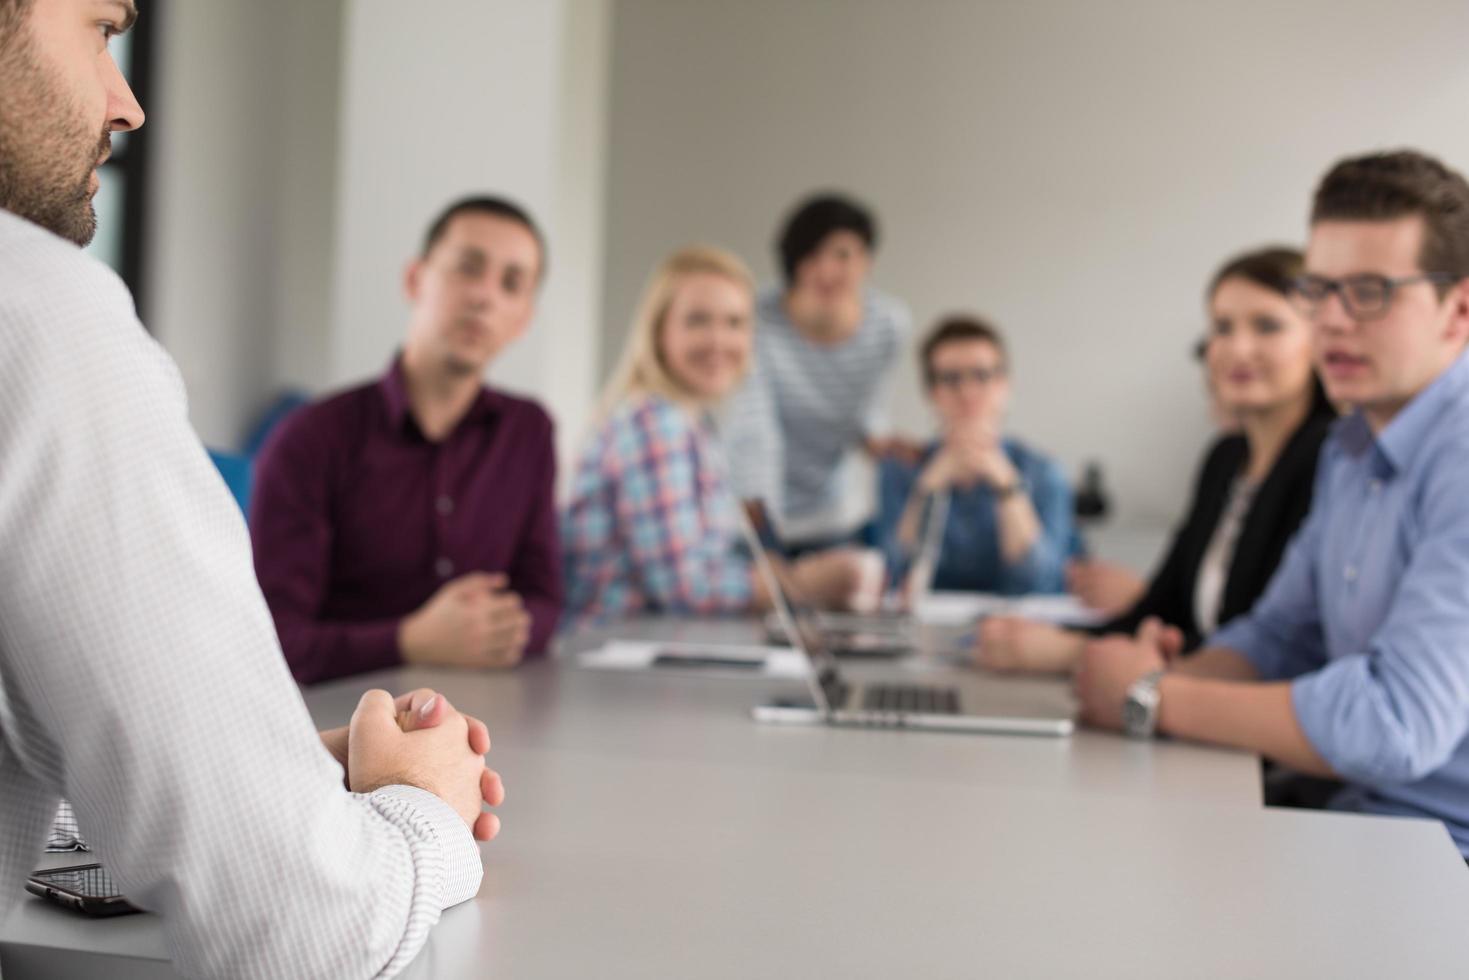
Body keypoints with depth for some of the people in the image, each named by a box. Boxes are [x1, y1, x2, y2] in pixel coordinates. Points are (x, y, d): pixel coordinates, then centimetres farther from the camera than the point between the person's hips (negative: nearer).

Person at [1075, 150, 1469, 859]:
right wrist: (1176, 675, -4)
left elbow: (1399, 725, -29)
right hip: (1358, 815, 8)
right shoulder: (1351, 451, 11)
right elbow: (1280, 634, 19)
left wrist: (1153, 699, -17)